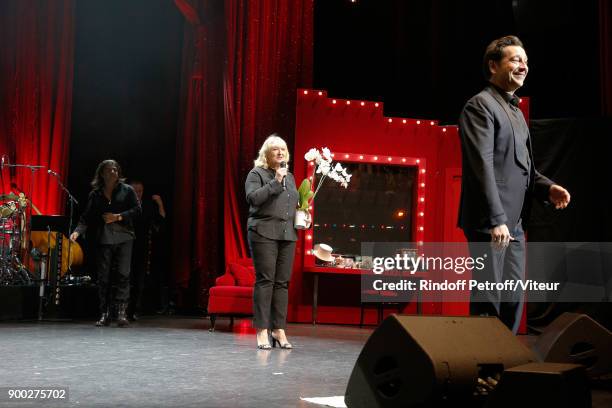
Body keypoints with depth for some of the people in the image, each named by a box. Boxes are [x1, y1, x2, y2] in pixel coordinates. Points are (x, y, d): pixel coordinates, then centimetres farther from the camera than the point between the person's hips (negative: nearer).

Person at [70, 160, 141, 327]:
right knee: (103, 277, 3)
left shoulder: (126, 190, 7)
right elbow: (86, 217, 5)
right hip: (103, 239, 2)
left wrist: (118, 217, -9)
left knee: (123, 275, -9)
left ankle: (121, 312, -8)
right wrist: (78, 231, -11)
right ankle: (104, 314, 10)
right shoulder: (95, 194, 10)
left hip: (123, 238, -1)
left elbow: (137, 210, 2)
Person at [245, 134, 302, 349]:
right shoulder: (257, 173, 2)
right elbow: (253, 197, -14)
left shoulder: (290, 177, 20)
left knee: (282, 283, 3)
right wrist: (275, 182, -16)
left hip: (287, 235, 6)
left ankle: (279, 330, 7)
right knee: (264, 281, -7)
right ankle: (262, 331, -4)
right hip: (264, 233, -6)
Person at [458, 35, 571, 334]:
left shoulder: (516, 112, 21)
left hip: (514, 222, 9)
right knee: (489, 300, -4)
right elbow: (482, 166, -17)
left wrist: (547, 188, 4)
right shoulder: (481, 105, -8)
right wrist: (496, 219, -23)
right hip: (489, 223, -9)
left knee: (514, 299, 11)